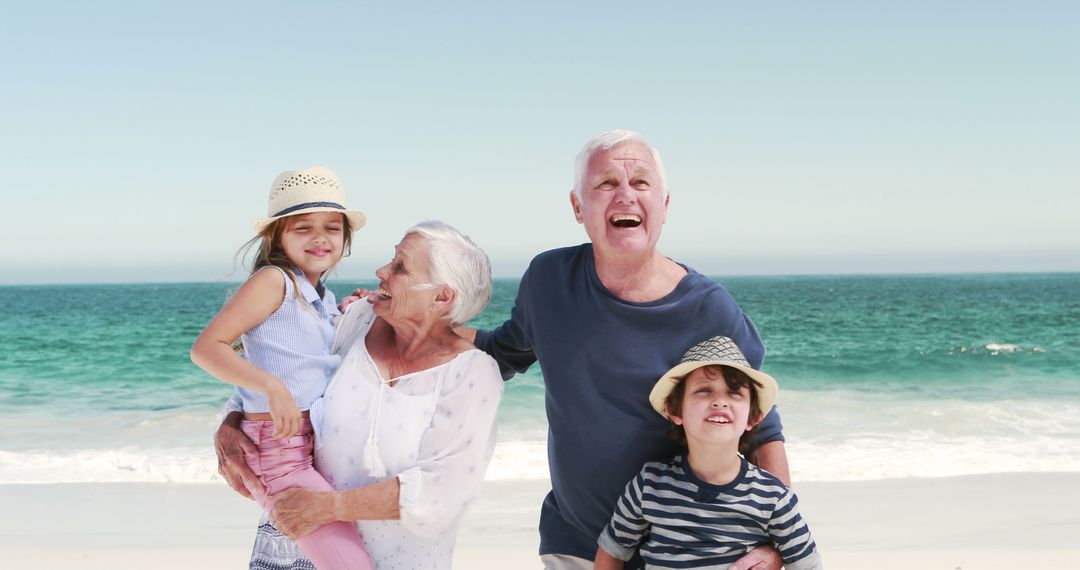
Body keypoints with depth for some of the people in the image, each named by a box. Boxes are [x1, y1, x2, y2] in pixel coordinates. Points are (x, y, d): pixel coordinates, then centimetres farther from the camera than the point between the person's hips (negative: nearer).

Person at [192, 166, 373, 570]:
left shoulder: (324, 298, 16)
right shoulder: (274, 280, -8)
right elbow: (206, 346, -15)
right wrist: (273, 387, -26)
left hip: (320, 445, 9)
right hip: (281, 450, -9)